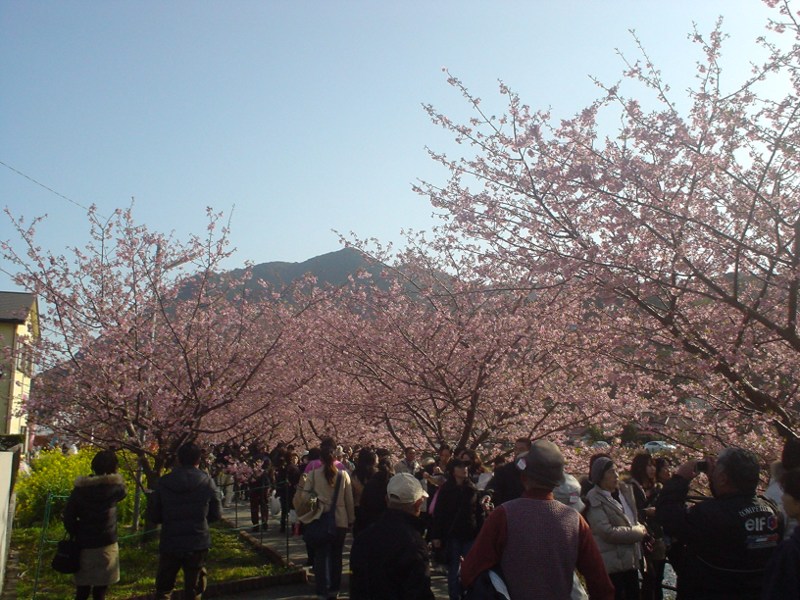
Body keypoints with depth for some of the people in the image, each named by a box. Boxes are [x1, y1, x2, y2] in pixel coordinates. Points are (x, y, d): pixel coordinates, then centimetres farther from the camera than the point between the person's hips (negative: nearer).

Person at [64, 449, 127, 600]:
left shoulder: (80, 487, -3)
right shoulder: (115, 486, -10)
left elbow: (68, 517, -2)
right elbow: (122, 493, 14)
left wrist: (77, 534, 12)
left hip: (84, 544, 3)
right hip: (106, 545, -2)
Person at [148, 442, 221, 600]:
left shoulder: (163, 482, -4)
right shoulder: (207, 482, -6)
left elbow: (154, 516, 2)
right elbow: (215, 515, 1)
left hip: (169, 544, 1)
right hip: (198, 544, 0)